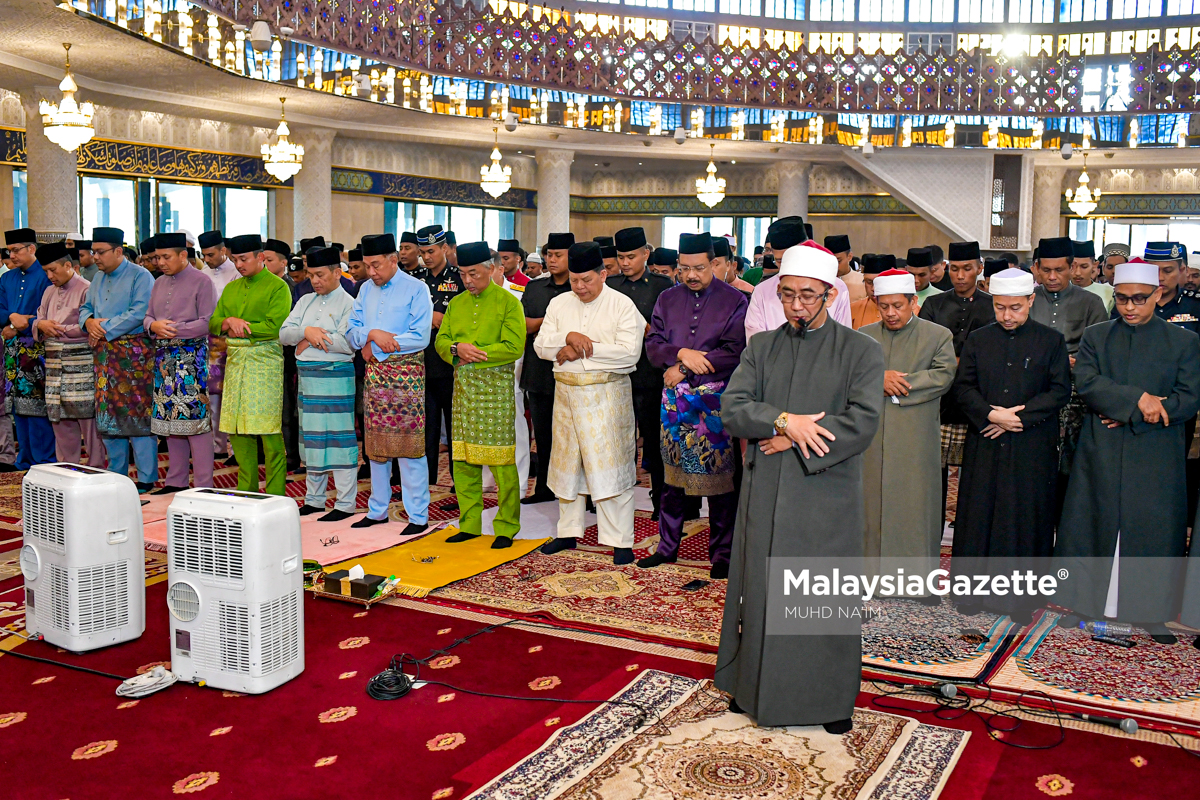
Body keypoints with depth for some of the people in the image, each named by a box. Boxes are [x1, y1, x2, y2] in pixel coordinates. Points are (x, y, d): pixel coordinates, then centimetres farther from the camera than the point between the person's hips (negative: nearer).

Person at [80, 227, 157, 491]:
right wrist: (89, 321, -1)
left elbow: (138, 314, -16)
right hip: (105, 355, 8)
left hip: (134, 353, -7)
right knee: (108, 415, 9)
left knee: (138, 415, -8)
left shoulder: (140, 276, -6)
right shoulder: (99, 279, 18)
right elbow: (86, 308, 22)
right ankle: (117, 476, 19)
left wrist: (103, 329, -12)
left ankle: (146, 480, -3)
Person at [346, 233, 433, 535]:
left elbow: (420, 337, -14)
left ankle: (418, 515, 2)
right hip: (374, 374, 6)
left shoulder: (416, 289, -5)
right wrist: (372, 334, -13)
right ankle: (377, 510, 22)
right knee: (376, 445, 11)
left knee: (409, 444, -5)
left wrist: (375, 347, -11)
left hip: (406, 372, -6)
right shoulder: (366, 289, 14)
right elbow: (351, 331, 10)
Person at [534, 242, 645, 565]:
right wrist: (568, 337, -15)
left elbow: (630, 352, -15)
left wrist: (583, 350, -13)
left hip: (607, 393, -5)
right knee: (567, 462, 11)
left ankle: (621, 541, 2)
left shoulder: (622, 305, -4)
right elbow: (540, 345, 4)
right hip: (567, 391, 5)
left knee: (610, 466, -5)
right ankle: (568, 532, 24)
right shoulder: (559, 304, 10)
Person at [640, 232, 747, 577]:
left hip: (716, 400, -3)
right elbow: (653, 344, 5)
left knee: (719, 476, 0)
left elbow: (734, 353, -11)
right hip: (674, 399, 4)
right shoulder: (667, 299, 11)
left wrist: (685, 370, -10)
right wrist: (681, 353, -16)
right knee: (673, 474, 9)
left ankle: (722, 553, 10)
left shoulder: (734, 301, -1)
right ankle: (668, 546, 21)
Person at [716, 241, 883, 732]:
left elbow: (862, 424, -11)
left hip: (827, 495, -2)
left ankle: (832, 699, 21)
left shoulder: (861, 351, 0)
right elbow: (732, 409, -2)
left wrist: (793, 440, -12)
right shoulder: (761, 348, 9)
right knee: (760, 591, 10)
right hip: (765, 494, 3)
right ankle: (756, 687, 27)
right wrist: (785, 420, -17)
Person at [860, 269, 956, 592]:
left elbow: (944, 375, -9)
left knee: (917, 504, 3)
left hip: (917, 439, -2)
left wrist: (897, 384, -14)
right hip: (872, 436, 2)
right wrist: (877, 379, -17)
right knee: (873, 502, 6)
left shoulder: (939, 335, 4)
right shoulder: (863, 336, 11)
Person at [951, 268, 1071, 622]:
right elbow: (963, 387, 2)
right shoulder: (978, 340, 8)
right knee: (977, 514, 5)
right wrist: (991, 415, -14)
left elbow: (1060, 390, -4)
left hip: (1032, 447, -1)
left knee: (1025, 517, 3)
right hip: (984, 444, 2)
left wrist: (1018, 417, -13)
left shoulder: (1051, 340, 2)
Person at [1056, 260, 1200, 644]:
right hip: (1100, 457, 1)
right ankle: (1084, 601, 19)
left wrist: (1130, 416, -14)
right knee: (1091, 526, 6)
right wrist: (1137, 399, -20)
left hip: (1156, 460, 0)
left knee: (1153, 531, 5)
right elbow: (1086, 383, -8)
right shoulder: (1095, 336, 6)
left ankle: (1151, 612, 19)